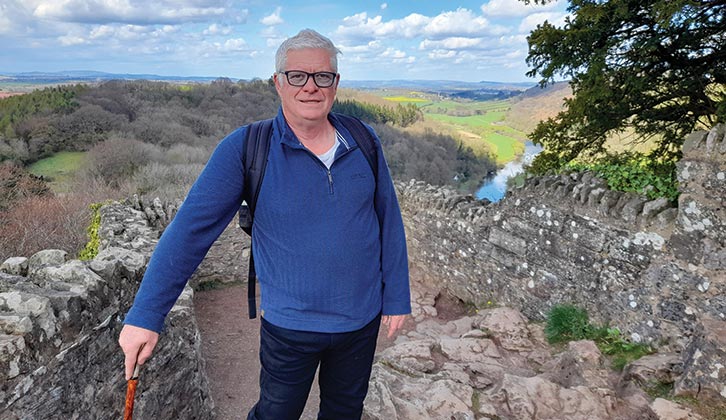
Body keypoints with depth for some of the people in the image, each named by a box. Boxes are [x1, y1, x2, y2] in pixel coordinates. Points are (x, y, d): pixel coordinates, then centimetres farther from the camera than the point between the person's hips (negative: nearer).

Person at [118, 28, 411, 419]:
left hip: (363, 318, 3)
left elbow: (388, 221, 1)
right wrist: (144, 315, -16)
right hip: (291, 325, -2)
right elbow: (190, 228, -15)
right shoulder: (245, 148, -16)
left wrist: (397, 297, 3)